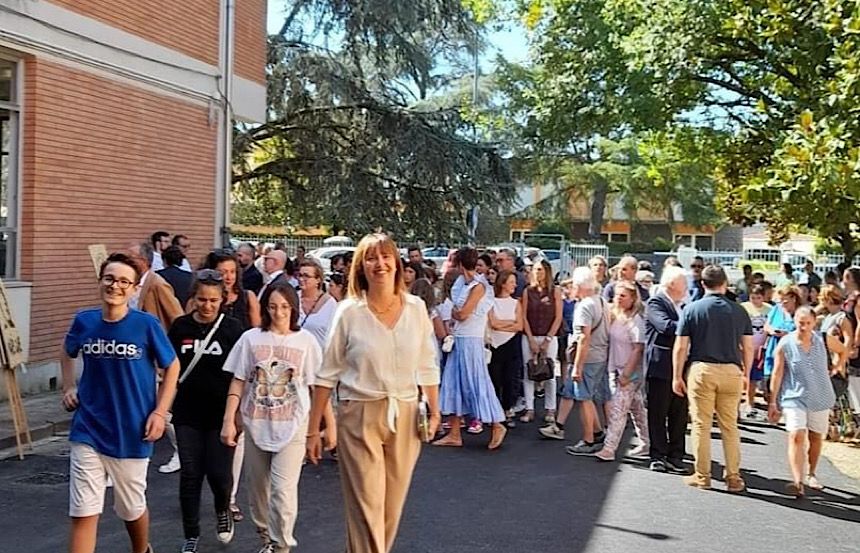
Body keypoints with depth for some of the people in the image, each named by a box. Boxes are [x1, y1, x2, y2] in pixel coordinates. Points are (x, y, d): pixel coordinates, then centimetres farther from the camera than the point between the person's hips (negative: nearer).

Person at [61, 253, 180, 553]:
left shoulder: (146, 324, -13)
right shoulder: (84, 321, -4)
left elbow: (172, 367, -1)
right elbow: (68, 352, 19)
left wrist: (160, 412, -7)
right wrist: (69, 386, 7)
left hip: (131, 432, -2)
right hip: (88, 431, 2)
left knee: (132, 508, 17)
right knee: (83, 513, -1)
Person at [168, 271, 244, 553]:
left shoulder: (232, 328, -5)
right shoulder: (180, 326, 1)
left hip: (221, 413, -2)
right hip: (188, 413, 2)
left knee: (219, 472, -2)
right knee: (190, 474, 5)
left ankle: (223, 511, 31)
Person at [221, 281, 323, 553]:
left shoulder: (305, 340, -2)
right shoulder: (251, 338, 0)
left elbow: (317, 385, 0)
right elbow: (238, 382, 2)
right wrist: (228, 421, -2)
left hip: (292, 426, -2)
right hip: (256, 424, 2)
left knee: (283, 490, -9)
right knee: (258, 487, 16)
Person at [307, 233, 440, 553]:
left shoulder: (416, 308, 2)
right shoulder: (349, 312, -5)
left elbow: (427, 367, 11)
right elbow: (328, 374, -1)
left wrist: (434, 410, 4)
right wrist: (313, 430, 0)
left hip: (405, 416, 3)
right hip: (359, 416, -3)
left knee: (392, 509, 12)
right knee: (366, 508, -3)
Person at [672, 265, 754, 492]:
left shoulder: (692, 309, -2)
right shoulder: (739, 311, 4)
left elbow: (681, 347, -3)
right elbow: (748, 347, 6)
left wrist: (677, 376, 5)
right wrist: (746, 374, 19)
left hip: (701, 370, -2)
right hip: (731, 371, 2)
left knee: (701, 425, 5)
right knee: (730, 427, 10)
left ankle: (702, 476, 10)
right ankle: (733, 478, 14)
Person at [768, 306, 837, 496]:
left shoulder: (824, 340, -3)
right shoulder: (785, 345, -9)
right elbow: (777, 374, -5)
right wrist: (773, 402, -6)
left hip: (821, 398, 3)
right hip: (795, 398, -3)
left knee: (816, 438, 15)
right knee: (796, 436, -17)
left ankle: (810, 475, 35)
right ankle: (798, 482, -24)